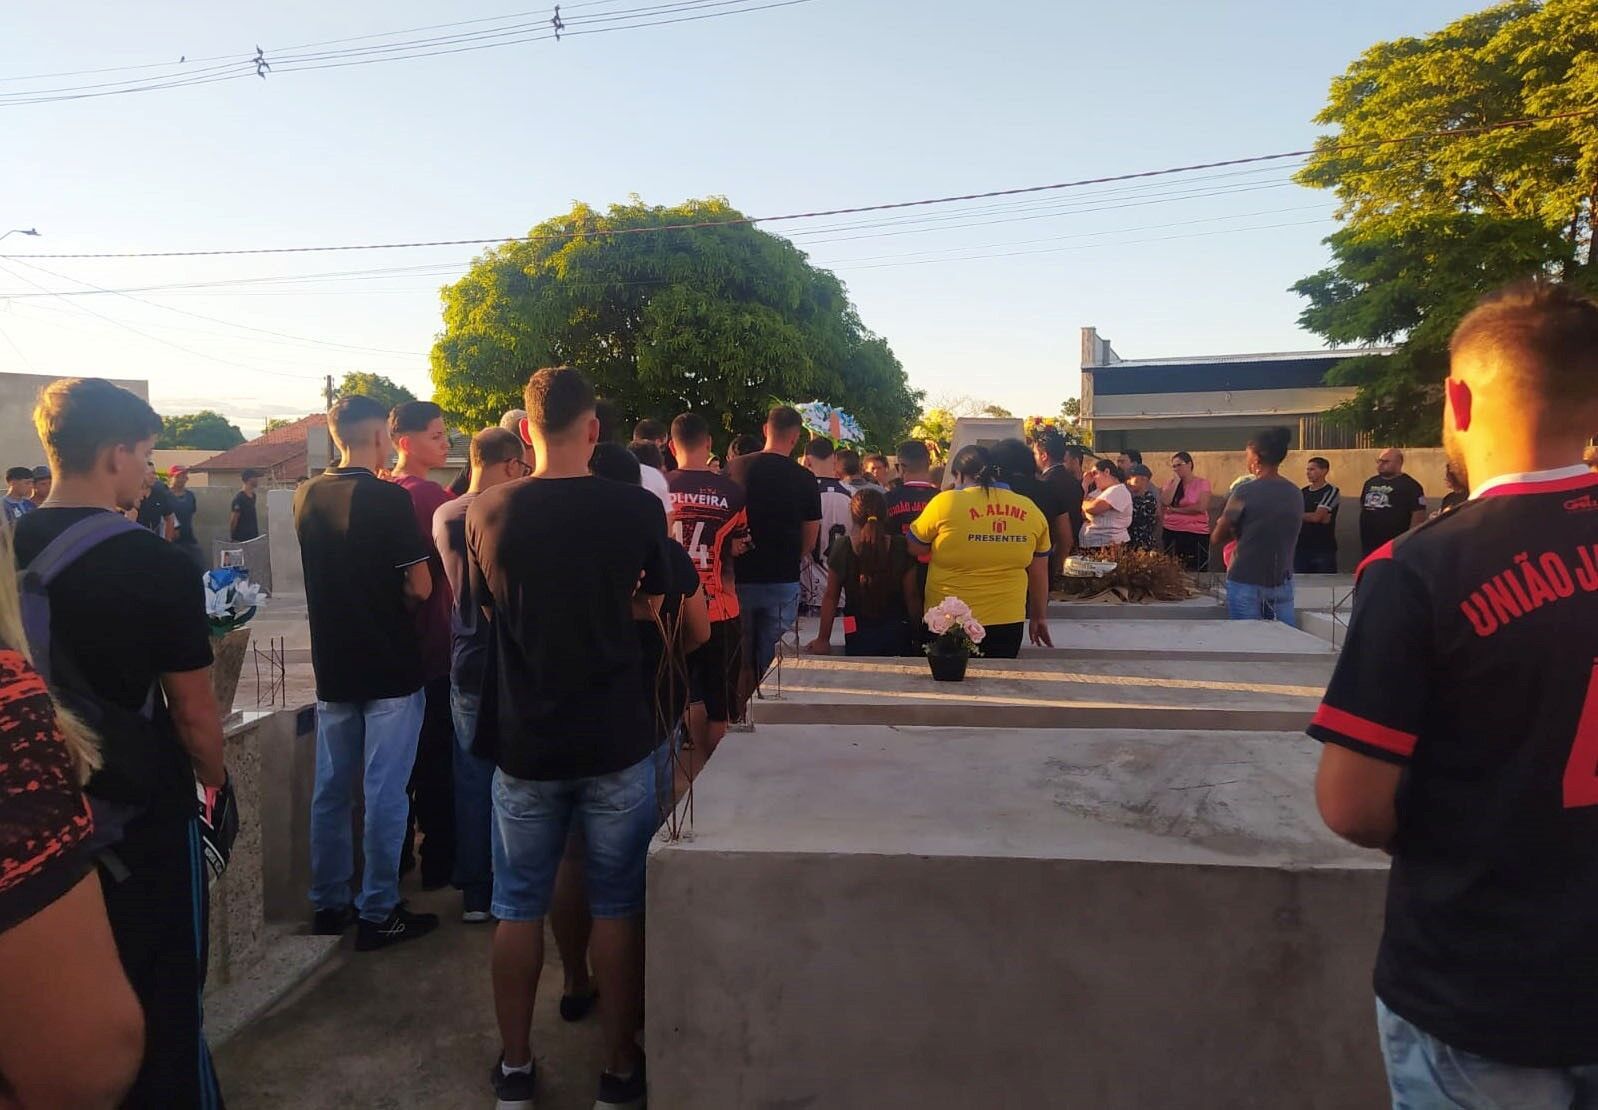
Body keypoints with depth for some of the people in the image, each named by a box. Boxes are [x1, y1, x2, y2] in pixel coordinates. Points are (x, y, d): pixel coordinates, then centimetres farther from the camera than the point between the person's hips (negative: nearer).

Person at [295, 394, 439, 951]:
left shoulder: (306, 496, 4)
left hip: (332, 667, 6)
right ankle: (378, 913, 10)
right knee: (384, 792, 2)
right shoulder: (390, 498, -15)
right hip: (390, 666, -6)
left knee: (331, 789, 14)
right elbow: (421, 587, -14)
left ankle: (329, 904, 25)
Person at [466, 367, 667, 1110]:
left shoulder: (488, 511, -5)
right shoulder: (638, 509, -11)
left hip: (523, 740, 2)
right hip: (616, 738, -1)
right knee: (616, 906, 12)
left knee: (519, 906, 17)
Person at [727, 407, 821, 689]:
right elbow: (810, 543, -1)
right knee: (771, 661, 7)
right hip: (782, 581, -1)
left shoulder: (734, 468, -4)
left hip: (739, 578, 1)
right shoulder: (805, 479, -6)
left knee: (738, 660, 13)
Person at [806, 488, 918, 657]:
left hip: (858, 635, 0)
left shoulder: (842, 547, -9)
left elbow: (830, 597, -3)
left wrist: (822, 640, 6)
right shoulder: (901, 547, -9)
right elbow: (912, 596, -4)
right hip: (897, 632, 1)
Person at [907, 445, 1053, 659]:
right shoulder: (1031, 510, 1)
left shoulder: (945, 503, -11)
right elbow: (1039, 574, 9)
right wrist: (1040, 618, 21)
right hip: (1007, 623, 3)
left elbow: (913, 549, 3)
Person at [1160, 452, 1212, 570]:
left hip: (1196, 534, -4)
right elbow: (1165, 502, -9)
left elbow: (1201, 507, -15)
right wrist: (1176, 481, -7)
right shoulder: (1170, 483, 9)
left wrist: (1175, 510, -8)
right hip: (1171, 533, 4)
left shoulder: (1202, 483, -2)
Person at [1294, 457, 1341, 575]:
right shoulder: (1302, 492, 11)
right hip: (1301, 547, 5)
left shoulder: (1331, 491, -6)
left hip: (1324, 549, -5)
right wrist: (1317, 518, -13)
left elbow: (1316, 516, -17)